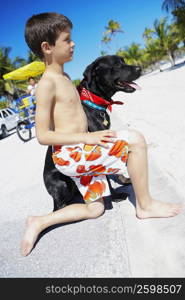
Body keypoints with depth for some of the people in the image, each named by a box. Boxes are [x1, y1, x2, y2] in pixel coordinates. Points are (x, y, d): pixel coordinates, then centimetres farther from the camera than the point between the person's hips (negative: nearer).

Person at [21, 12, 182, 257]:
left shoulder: (64, 77, 14)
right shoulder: (47, 83, -14)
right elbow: (43, 136, -17)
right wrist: (87, 137, -22)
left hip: (81, 154, 9)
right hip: (70, 154, -9)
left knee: (95, 209, 15)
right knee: (135, 139, -18)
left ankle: (39, 223, 19)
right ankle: (145, 205, -3)